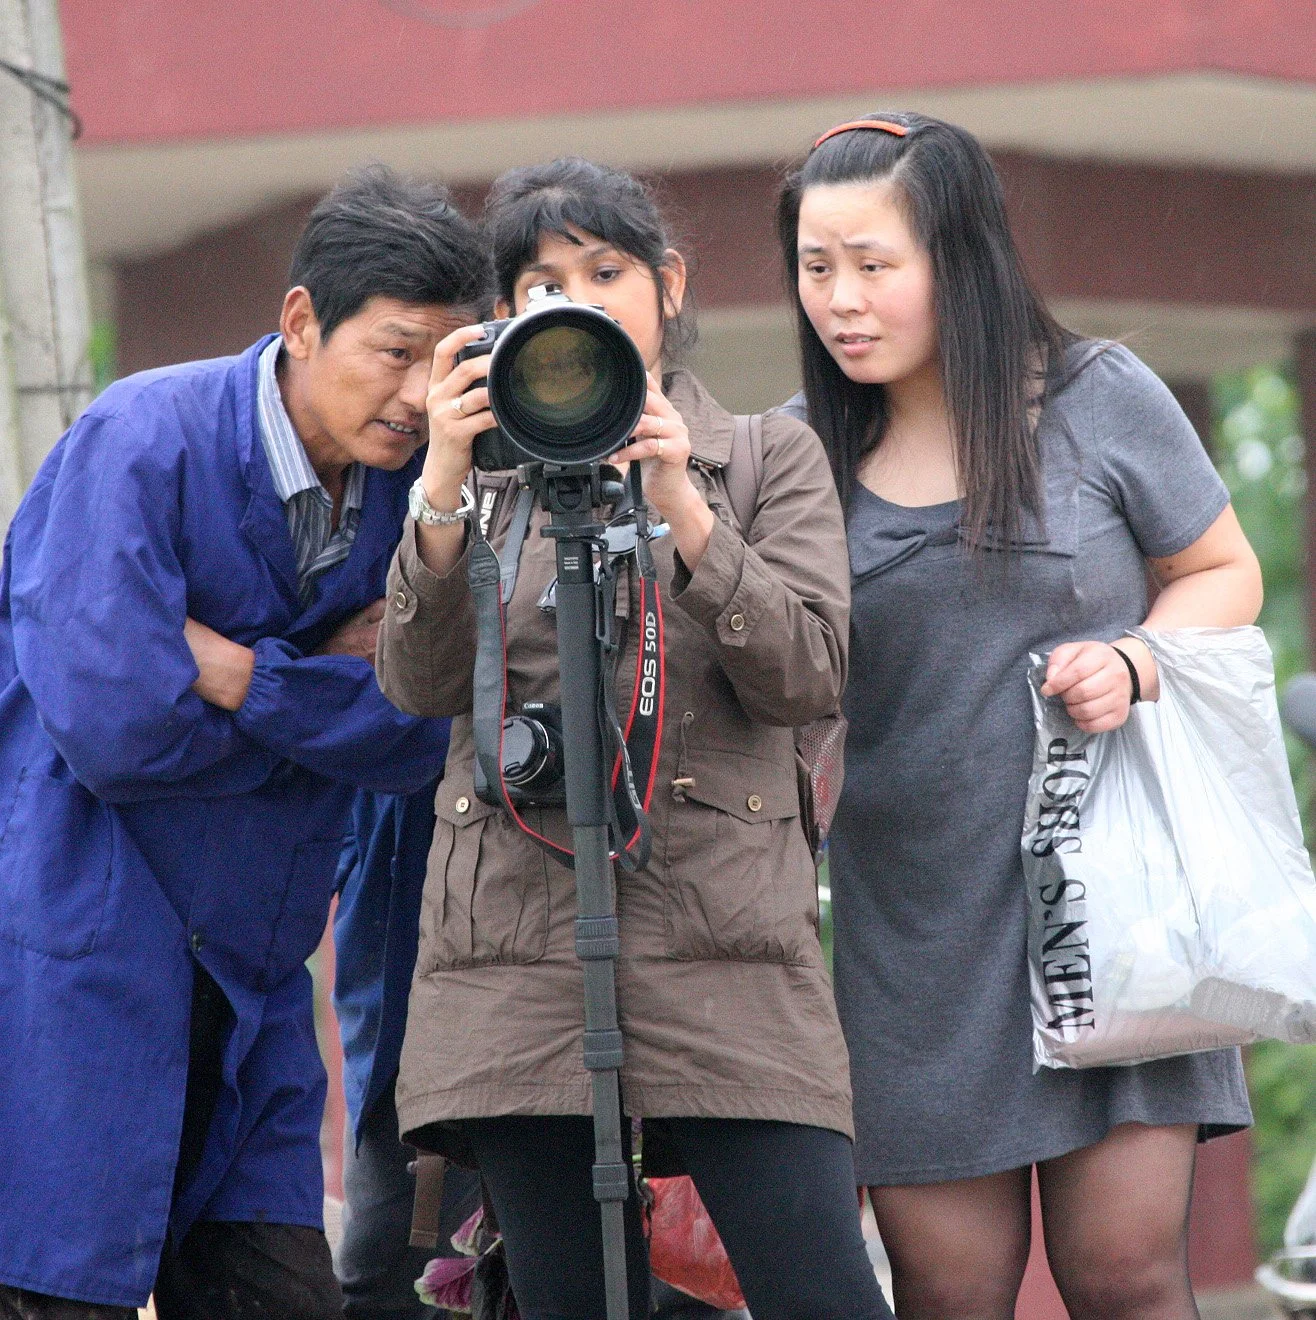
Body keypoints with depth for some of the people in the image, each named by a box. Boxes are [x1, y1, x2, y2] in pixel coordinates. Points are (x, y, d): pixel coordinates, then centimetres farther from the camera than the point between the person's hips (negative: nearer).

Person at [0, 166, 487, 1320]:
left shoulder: (405, 484, 6)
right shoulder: (142, 445, -14)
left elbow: (414, 742, -1)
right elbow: (115, 728, -23)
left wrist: (252, 679, -16)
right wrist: (332, 684, -8)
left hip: (246, 984, 7)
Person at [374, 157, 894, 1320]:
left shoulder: (771, 460, 12)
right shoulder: (493, 471, 16)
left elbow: (811, 676, -3)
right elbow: (421, 685, 2)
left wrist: (683, 513, -15)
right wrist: (444, 492, -12)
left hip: (726, 953, -2)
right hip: (516, 951, 2)